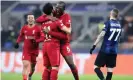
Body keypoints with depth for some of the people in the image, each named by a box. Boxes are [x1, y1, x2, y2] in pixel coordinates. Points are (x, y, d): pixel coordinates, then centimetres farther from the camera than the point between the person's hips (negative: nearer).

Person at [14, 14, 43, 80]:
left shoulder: (38, 28, -8)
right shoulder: (24, 28, 1)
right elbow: (20, 36, 16)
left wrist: (36, 41, -24)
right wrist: (17, 42, 1)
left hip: (35, 50, 0)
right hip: (26, 50, 0)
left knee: (32, 66, 14)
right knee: (25, 65, -17)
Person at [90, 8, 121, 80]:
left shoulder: (108, 23, -10)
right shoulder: (119, 24, 8)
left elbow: (101, 35, -19)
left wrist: (94, 46, -19)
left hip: (105, 50, -5)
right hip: (114, 50, 5)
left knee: (96, 67, -1)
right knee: (110, 69, 8)